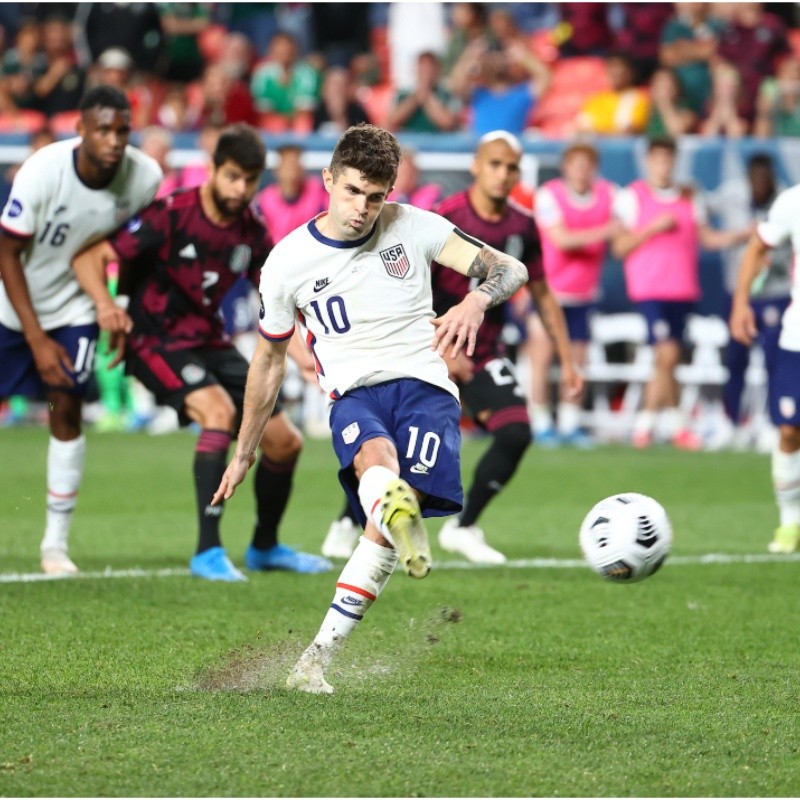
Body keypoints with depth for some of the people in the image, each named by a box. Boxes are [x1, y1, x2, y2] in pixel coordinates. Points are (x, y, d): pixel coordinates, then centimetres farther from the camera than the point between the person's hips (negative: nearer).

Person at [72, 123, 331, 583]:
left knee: (285, 441, 3)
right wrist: (105, 305, -36)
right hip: (157, 341, -7)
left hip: (209, 341, 7)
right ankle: (208, 553, -29)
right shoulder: (171, 217, -18)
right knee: (218, 410, -32)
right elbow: (90, 257, -19)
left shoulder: (251, 232, -1)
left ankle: (265, 548, 29)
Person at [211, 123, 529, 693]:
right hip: (355, 393, 0)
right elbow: (270, 360, 20)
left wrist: (475, 303, -26)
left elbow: (509, 269, -1)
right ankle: (400, 517, -75)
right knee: (376, 459, -38)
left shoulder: (412, 227, 5)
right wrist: (244, 454, 26)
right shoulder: (288, 262, 6)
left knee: (383, 530, -22)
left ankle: (316, 660, -14)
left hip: (424, 386, 0)